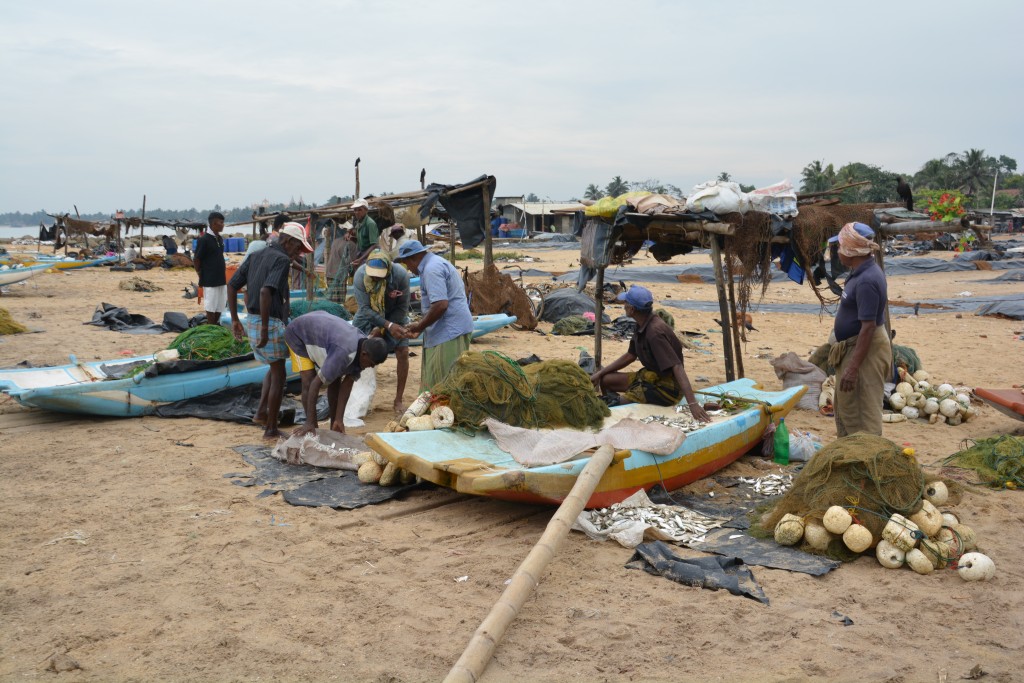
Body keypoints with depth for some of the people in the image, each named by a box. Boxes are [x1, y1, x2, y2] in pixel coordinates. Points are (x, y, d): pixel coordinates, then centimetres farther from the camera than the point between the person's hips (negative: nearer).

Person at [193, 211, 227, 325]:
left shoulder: (220, 239, 10)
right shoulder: (204, 239, -14)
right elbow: (196, 260, -10)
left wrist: (223, 268, 11)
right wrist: (201, 274, -5)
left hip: (221, 279, 8)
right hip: (209, 280, -7)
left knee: (220, 307, 12)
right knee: (210, 307, 0)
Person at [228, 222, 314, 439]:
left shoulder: (255, 256, 13)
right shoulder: (281, 260, -13)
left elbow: (232, 285, 11)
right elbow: (265, 291, -27)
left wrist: (235, 319, 15)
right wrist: (265, 328, -25)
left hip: (251, 321, 8)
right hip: (271, 323, -8)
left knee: (274, 368, 26)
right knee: (278, 375, 6)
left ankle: (261, 411, 16)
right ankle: (271, 428, 11)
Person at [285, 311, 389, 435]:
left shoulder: (364, 347, -18)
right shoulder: (343, 352, -43)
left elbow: (347, 384, -14)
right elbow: (316, 383, -40)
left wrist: (339, 419, -17)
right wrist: (309, 422, -39)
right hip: (298, 333, -7)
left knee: (335, 381, 2)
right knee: (308, 382, -18)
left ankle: (334, 429, 12)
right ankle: (314, 432, -10)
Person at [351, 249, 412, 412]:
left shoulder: (400, 274, -31)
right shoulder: (360, 275, -30)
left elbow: (402, 307, -21)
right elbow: (365, 308, -27)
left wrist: (380, 329, -23)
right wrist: (389, 325, -38)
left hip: (395, 316, -1)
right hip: (369, 316, 1)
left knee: (403, 352, -9)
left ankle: (399, 399, 3)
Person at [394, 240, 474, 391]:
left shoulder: (431, 269, -15)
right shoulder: (436, 263, 19)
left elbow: (440, 305, -25)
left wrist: (419, 327, -12)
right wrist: (420, 327, 17)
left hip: (450, 332, -11)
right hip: (452, 329, 11)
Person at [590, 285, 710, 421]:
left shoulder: (655, 332, -28)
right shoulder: (642, 326, 1)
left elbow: (677, 367, -34)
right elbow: (630, 355, 16)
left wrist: (693, 404, -40)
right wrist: (600, 373, 13)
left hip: (666, 387, -9)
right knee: (605, 380, 8)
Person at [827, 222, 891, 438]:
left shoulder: (866, 280, -25)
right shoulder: (862, 272, 8)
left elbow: (868, 327, -27)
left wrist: (853, 368, -27)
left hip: (864, 351, -11)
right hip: (852, 348, 11)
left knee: (863, 413, -2)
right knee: (844, 408, 22)